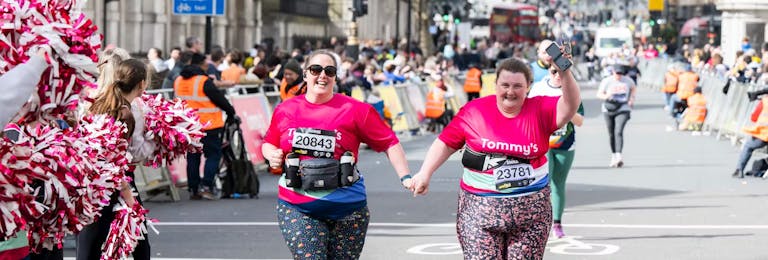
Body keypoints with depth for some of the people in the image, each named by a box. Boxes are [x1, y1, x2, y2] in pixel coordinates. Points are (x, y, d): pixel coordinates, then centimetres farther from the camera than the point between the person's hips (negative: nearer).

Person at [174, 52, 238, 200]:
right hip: (208, 125, -6)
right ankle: (206, 186, -10)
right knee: (213, 154, 2)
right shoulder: (205, 81, -14)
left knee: (192, 157, 12)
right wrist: (232, 113, 2)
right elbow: (219, 99, -10)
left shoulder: (178, 81, 8)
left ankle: (193, 189, 12)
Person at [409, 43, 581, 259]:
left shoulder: (540, 110, -2)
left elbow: (570, 106, -17)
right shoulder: (475, 111, -2)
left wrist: (564, 72, -32)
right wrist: (425, 173, -4)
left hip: (531, 211, 1)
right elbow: (445, 143, 4)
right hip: (481, 208, -1)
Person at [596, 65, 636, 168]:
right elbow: (599, 94, -4)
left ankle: (619, 156, -27)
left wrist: (632, 98, 5)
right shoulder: (606, 81, -3)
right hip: (608, 110, 1)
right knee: (611, 134, 8)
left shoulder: (628, 80, 2)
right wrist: (606, 96, -25)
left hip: (623, 110, -1)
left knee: (618, 132, -19)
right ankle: (613, 156, 23)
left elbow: (633, 89, 22)